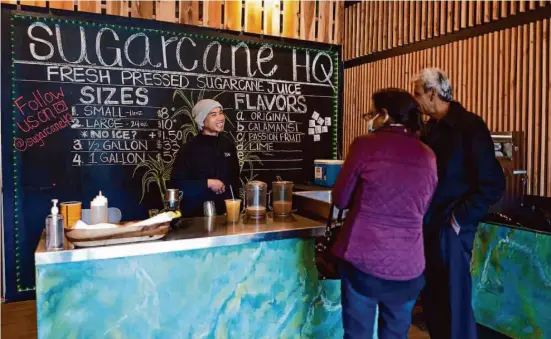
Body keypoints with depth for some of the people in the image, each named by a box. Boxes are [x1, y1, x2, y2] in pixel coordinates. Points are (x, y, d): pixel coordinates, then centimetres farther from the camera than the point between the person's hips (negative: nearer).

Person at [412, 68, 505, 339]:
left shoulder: (469, 126, -14)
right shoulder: (432, 126, 9)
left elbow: (493, 184, -15)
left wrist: (459, 218, -15)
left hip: (451, 229, -7)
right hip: (429, 225, 7)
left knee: (454, 301, 4)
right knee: (431, 297, 17)